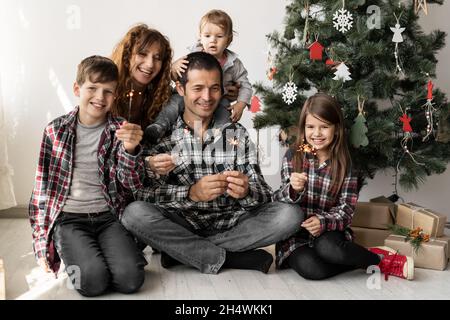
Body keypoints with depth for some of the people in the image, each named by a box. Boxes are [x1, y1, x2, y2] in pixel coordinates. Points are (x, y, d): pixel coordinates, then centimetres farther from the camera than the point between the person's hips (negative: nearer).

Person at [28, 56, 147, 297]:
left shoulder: (120, 131, 3)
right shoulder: (56, 130, 3)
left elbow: (134, 185, -4)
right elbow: (42, 186, 8)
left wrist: (130, 149, -25)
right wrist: (42, 243, 7)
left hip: (108, 216, 1)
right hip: (68, 218, -1)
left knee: (130, 278, -21)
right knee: (93, 280, -25)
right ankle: (78, 259, 7)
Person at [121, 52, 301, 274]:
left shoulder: (237, 134, 4)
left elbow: (263, 194, -2)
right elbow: (142, 193, -13)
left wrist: (246, 192, -25)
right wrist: (191, 193, -28)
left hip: (230, 226, 2)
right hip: (179, 226, -2)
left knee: (289, 215, -19)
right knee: (134, 213, -29)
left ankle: (182, 251, -15)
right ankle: (230, 258, -17)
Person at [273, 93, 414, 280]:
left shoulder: (344, 164, 0)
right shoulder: (293, 156, -1)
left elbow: (346, 209, -3)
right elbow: (279, 200, -4)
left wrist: (324, 222, -24)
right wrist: (293, 190, -27)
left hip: (330, 232, 0)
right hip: (295, 234, 1)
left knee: (328, 248, -36)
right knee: (309, 267, -30)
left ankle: (377, 258, -7)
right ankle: (382, 261, -12)